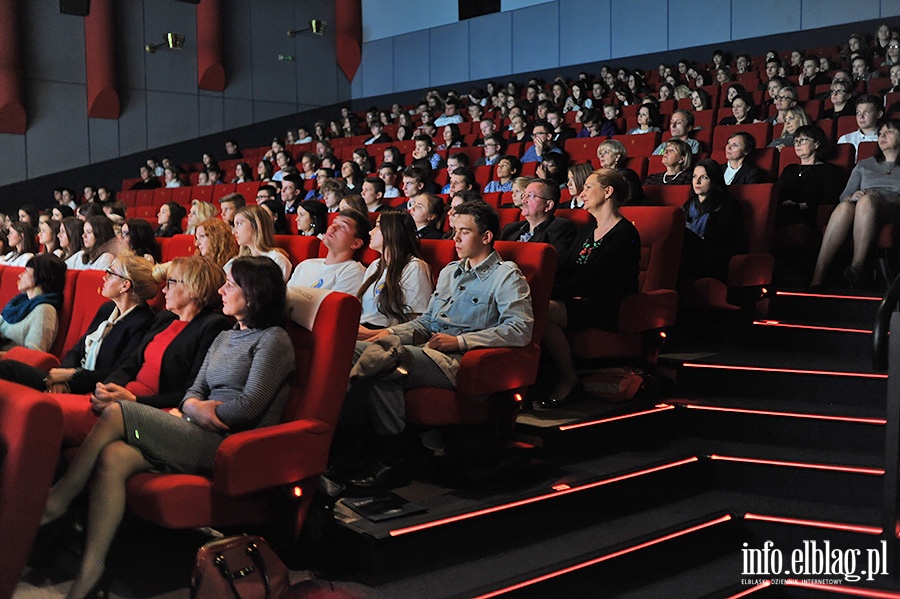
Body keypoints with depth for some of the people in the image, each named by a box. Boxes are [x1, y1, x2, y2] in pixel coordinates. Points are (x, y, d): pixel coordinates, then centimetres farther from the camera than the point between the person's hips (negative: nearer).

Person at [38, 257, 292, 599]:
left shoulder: (273, 339, -2)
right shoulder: (224, 338, 23)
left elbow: (249, 405, -12)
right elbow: (193, 391, 18)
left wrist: (191, 412, -4)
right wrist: (194, 406, -7)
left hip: (229, 445, -7)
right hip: (198, 437, 7)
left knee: (115, 413, -17)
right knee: (112, 457, -20)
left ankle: (56, 502, -2)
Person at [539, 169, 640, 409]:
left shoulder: (624, 234, -8)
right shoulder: (587, 229, 20)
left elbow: (589, 280, -18)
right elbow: (562, 270, 11)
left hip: (608, 309, -8)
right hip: (581, 302, 8)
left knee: (543, 311, -31)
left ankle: (568, 379, -16)